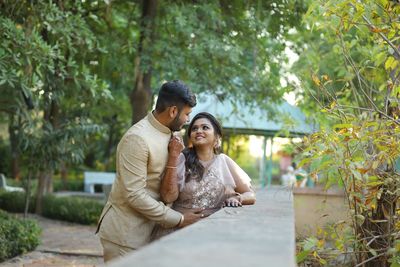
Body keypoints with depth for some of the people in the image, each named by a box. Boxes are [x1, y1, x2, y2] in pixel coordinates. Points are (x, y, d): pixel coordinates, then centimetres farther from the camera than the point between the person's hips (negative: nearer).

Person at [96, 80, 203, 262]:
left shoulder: (166, 134, 6)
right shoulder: (138, 138, -21)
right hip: (124, 232, -8)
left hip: (146, 230, 8)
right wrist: (178, 219, -18)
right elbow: (134, 195, -24)